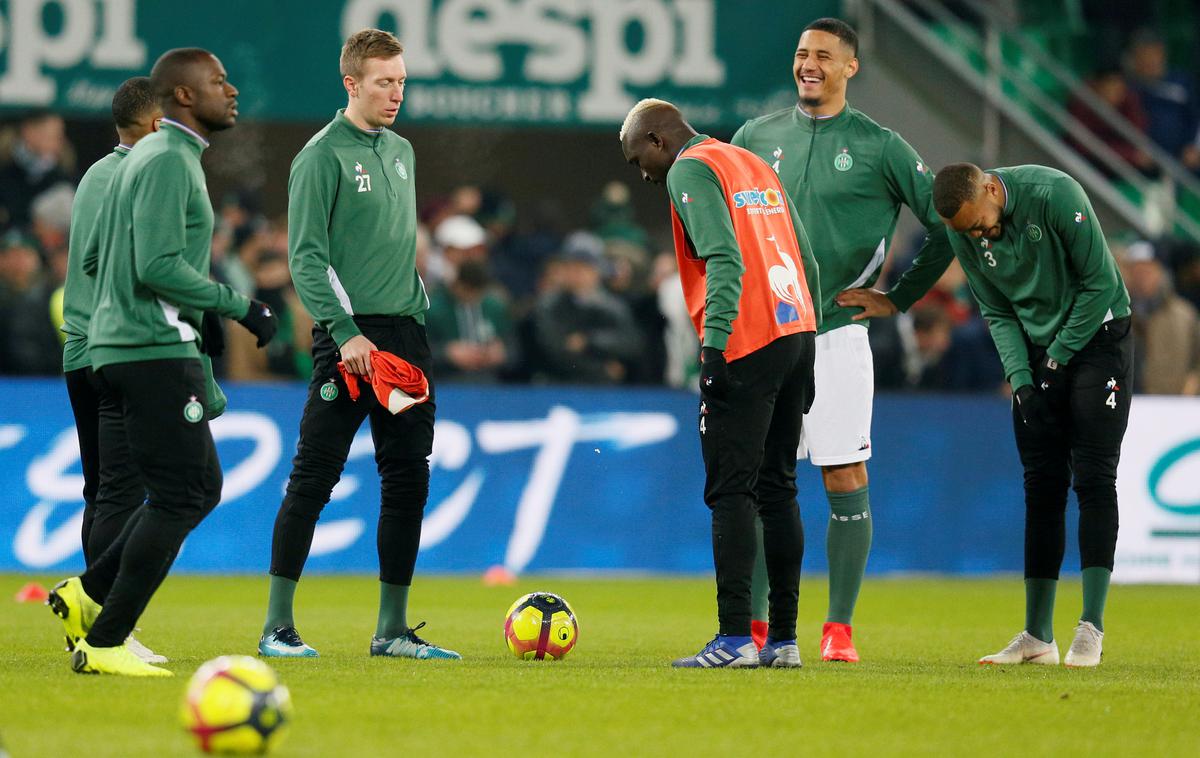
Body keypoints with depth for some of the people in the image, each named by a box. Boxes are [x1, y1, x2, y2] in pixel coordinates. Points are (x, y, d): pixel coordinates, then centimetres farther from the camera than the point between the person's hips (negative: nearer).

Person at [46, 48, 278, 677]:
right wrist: (237, 306, -14)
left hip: (118, 346, 10)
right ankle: (103, 643, -8)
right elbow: (158, 266, -21)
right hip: (157, 351, -10)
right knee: (179, 497, -8)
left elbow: (92, 258, 22)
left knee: (200, 488, 15)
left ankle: (87, 593, 12)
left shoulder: (141, 157, 18)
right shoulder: (168, 161, -13)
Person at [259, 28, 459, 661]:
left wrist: (416, 309, 17)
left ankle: (392, 629, 12)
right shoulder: (322, 155, -7)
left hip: (405, 333, 7)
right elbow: (307, 257, -12)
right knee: (314, 478, -5)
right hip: (349, 338, -7)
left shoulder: (401, 151, 16)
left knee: (408, 481, 6)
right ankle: (277, 627, -1)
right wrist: (345, 332, -19)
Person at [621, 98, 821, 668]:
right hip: (797, 333, 8)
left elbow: (725, 260, -18)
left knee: (729, 491, -6)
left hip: (746, 346, -8)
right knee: (777, 489, 11)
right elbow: (808, 263, 21)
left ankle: (735, 639, -11)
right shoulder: (756, 166, 22)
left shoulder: (691, 170, -4)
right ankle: (783, 639, 11)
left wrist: (714, 344, -21)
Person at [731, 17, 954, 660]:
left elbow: (946, 226, 4)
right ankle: (753, 627, 7)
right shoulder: (756, 138, 9)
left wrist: (898, 297, 3)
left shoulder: (880, 147, 0)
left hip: (837, 336, -3)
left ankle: (840, 628, 2)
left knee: (846, 480, -4)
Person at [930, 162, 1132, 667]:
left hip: (1096, 338, -5)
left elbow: (1100, 281, -17)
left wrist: (1059, 355, -13)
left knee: (1093, 480, -11)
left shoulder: (1053, 194, -23)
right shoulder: (964, 233, -5)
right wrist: (1020, 378, -9)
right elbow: (998, 314, 5)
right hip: (1037, 353, 5)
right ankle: (1038, 638, 6)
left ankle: (1091, 630, -10)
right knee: (1042, 488, 3)